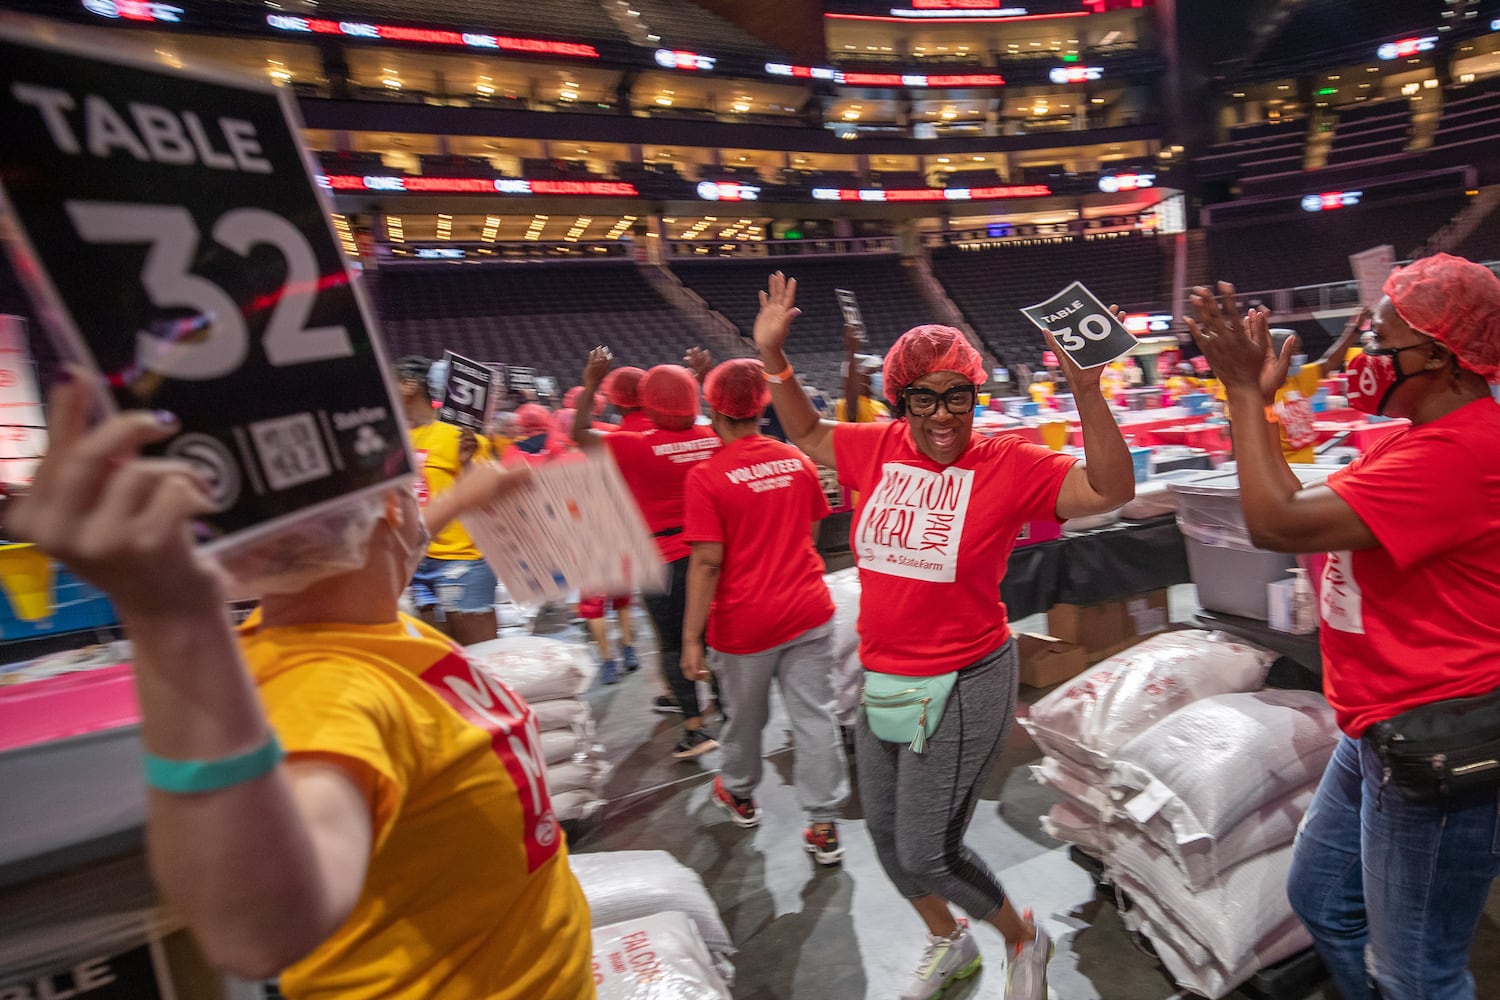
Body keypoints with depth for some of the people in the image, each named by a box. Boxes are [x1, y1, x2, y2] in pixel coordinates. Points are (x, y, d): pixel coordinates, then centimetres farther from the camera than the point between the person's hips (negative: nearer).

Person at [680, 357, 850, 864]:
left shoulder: (707, 476, -15)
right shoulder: (797, 460, 0)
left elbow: (707, 562, -18)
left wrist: (691, 638, -13)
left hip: (744, 623, -3)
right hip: (809, 612, 3)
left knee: (745, 717, 19)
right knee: (815, 717, 9)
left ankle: (739, 794, 43)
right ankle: (824, 827, 17)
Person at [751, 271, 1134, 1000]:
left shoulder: (1007, 465, -14)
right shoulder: (878, 449, -2)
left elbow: (1110, 490, -21)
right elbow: (806, 435, 15)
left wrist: (1086, 391, -32)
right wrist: (772, 357, 6)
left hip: (963, 685, -6)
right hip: (882, 679, 6)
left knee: (927, 852, 4)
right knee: (886, 834, 21)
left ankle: (1024, 941, 38)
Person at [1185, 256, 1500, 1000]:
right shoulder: (1423, 435, 9)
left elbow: (1278, 523, -28)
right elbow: (1309, 509, 9)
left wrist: (1245, 390, -19)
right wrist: (1258, 400, 3)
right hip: (1381, 729, 10)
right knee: (1320, 898, 24)